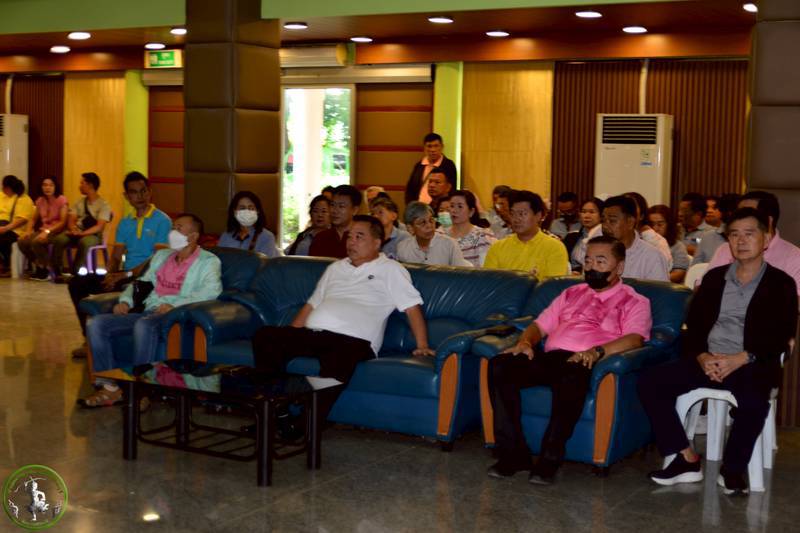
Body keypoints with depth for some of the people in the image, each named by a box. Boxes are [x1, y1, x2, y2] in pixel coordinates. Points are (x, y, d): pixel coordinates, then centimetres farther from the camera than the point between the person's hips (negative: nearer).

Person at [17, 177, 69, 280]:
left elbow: (63, 222, -15)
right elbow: (33, 219, 16)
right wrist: (28, 231, -4)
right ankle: (38, 266, 1)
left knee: (36, 241, -33)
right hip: (43, 230, 6)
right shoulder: (40, 201, 10)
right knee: (22, 241, -18)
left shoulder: (61, 200, -8)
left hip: (57, 231, -6)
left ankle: (44, 269, -12)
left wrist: (47, 231, -26)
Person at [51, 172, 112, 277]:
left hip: (92, 235, -5)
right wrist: (74, 229, -18)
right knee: (59, 239, -27)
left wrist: (81, 233, -29)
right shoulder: (79, 202, 15)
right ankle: (57, 271, -19)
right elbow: (71, 221, 7)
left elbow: (99, 227, -14)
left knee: (85, 242, -40)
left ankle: (76, 272, -30)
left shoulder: (104, 205, -3)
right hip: (76, 233, 5)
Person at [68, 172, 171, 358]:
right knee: (77, 283, -7)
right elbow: (116, 256, 14)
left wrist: (126, 275, -19)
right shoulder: (125, 223, 17)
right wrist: (111, 275, -9)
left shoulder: (162, 221, -5)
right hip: (124, 275, 7)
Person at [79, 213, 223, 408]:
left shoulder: (208, 261, 3)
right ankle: (111, 387, -12)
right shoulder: (161, 256, 25)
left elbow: (212, 290, -16)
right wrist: (126, 300, 5)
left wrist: (175, 304, -26)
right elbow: (142, 282, 29)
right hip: (148, 312, 7)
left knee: (144, 325, -39)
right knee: (96, 324, -12)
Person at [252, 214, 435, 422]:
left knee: (340, 355, -42)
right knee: (265, 336, -18)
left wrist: (422, 346, -9)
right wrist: (288, 337, 19)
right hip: (312, 334, 6)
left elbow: (413, 307, 4)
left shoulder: (390, 270, 11)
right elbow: (311, 305, 29)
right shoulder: (335, 268, 28)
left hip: (354, 340, -6)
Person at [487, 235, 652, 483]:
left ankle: (550, 460, -30)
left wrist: (597, 351, -25)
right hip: (550, 358, 5)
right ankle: (513, 453, -21)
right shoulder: (572, 294, 31)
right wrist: (525, 342, 3)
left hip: (585, 364, -5)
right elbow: (540, 325, 28)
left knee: (571, 377, -42)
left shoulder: (634, 302, 13)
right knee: (499, 365, -22)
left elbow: (634, 338, -6)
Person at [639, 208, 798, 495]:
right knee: (650, 382, -17)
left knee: (753, 401, -37)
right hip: (708, 360, 4)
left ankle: (732, 469, -12)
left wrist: (740, 359, -18)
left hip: (751, 365, -4)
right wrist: (702, 356, -10)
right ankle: (687, 460, -12)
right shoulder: (714, 277, 18)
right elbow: (693, 324, 11)